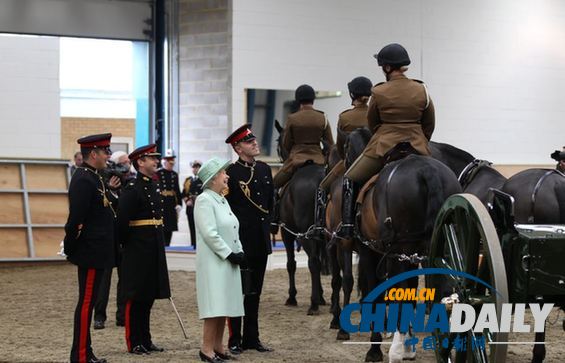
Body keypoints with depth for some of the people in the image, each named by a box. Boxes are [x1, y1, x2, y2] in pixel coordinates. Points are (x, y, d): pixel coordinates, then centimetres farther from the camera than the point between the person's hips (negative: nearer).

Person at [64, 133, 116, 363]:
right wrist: (69, 248, -15)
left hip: (95, 253, 10)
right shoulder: (84, 180, -19)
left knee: (88, 302, 14)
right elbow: (75, 219, -22)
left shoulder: (92, 177, 14)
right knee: (86, 302, -5)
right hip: (91, 253, -10)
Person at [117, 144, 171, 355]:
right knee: (135, 297, -1)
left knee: (149, 296, 13)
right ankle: (134, 343, 4)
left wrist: (158, 245, 16)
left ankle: (145, 340, 20)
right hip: (138, 251, -8)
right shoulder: (132, 189, -14)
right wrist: (128, 244, -8)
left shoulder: (154, 187, 13)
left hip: (154, 250, 8)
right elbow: (122, 221, -17)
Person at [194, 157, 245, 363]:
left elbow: (233, 231, 19)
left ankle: (218, 346, 18)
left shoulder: (222, 201, 17)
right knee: (215, 307, -10)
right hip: (213, 262, -9)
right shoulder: (204, 201, -11)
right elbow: (210, 234, -19)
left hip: (228, 262, 9)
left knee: (224, 306, 10)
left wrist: (239, 253, 4)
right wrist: (230, 254, -17)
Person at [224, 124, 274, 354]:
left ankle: (251, 338, 20)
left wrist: (266, 223, 10)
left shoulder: (265, 170, 11)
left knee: (255, 291, 13)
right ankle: (235, 341, 6)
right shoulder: (231, 172, -9)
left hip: (261, 240, 6)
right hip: (240, 240, -6)